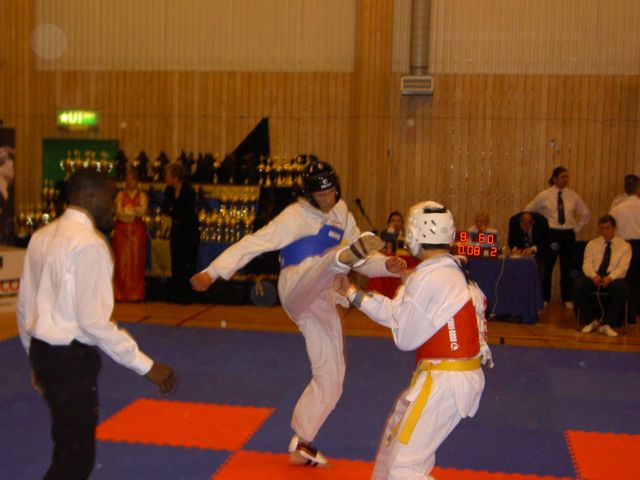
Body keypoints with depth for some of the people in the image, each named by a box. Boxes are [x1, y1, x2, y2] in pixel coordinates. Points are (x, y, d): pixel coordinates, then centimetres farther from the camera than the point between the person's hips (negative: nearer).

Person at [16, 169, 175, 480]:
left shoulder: (41, 236, 7)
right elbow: (93, 320, -22)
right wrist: (147, 366, -18)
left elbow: (24, 306, 13)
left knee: (68, 445, 24)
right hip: (71, 358, -9)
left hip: (42, 352, 9)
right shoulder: (89, 244, -19)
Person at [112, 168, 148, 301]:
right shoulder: (120, 195, 9)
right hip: (122, 230, 0)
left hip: (137, 231, 0)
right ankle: (121, 294, 1)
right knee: (121, 262, -2)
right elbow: (118, 213, -3)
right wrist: (134, 211, -9)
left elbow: (142, 211, -5)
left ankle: (135, 294, 2)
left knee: (136, 261, -1)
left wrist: (126, 210, -9)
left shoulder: (142, 196, 10)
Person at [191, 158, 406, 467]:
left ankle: (300, 445, 18)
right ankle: (346, 256, -74)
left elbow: (365, 262, 17)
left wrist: (387, 265, -5)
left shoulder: (342, 216, 16)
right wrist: (213, 272, -15)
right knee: (328, 261, -36)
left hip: (321, 302, 6)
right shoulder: (296, 217, -3)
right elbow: (254, 243, -9)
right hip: (296, 287, -6)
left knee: (331, 377, 5)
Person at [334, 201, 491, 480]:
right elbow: (398, 314, 13)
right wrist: (351, 293, 18)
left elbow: (404, 338, -12)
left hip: (444, 382, -10)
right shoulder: (453, 271, 8)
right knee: (397, 432, 30)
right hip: (461, 374, 10)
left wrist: (401, 296, 4)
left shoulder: (428, 279, -22)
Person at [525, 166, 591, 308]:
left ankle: (567, 299, 17)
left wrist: (577, 228, 7)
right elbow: (528, 210, 7)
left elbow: (586, 213, 15)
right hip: (550, 234, -2)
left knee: (567, 268, 7)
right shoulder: (544, 196, -3)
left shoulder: (573, 196, 3)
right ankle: (544, 298, 13)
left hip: (568, 234, 2)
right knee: (547, 267, 2)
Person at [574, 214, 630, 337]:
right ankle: (591, 321, -11)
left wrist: (610, 277, -25)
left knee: (622, 288, -37)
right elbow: (587, 264, 4)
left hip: (613, 278, -2)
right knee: (578, 285, -30)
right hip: (594, 277, 2)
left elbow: (622, 267, -3)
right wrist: (593, 275, -20)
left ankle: (607, 324, -25)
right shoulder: (592, 244, 17)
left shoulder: (624, 246, 11)